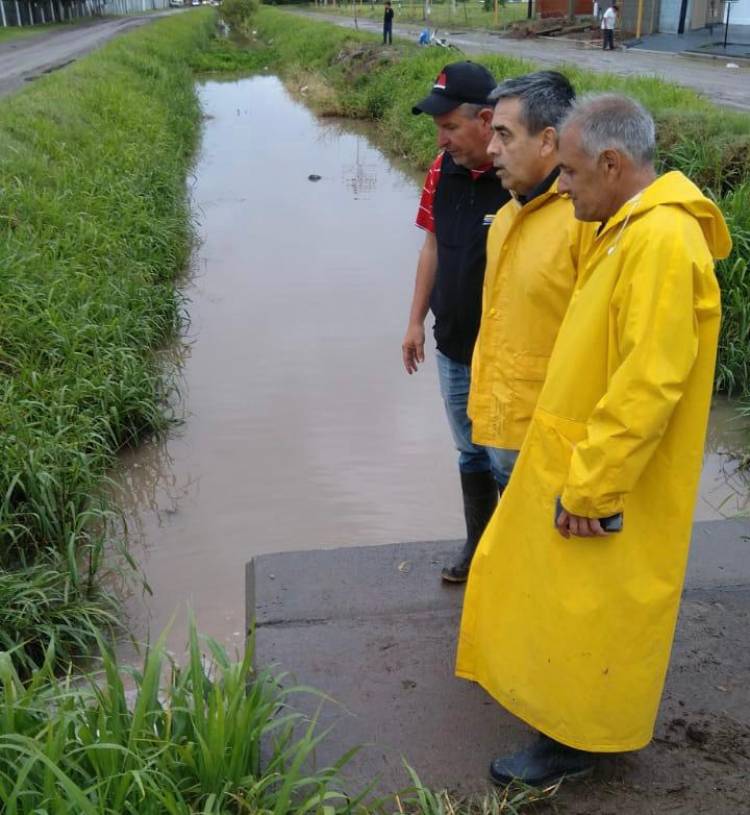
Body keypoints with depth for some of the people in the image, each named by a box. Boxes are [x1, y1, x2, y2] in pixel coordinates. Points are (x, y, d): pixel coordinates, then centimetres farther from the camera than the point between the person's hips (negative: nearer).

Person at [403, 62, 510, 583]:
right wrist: (416, 320, 12)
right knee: (470, 455, 21)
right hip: (452, 348, 7)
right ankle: (479, 552, 40)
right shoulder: (443, 170, -2)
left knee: (508, 464, 7)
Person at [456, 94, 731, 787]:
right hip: (573, 456, 9)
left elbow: (648, 386, -28)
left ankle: (574, 743, 29)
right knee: (553, 592, 24)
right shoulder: (628, 230, 7)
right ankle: (554, 696, 46)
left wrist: (591, 489, -22)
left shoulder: (663, 242, -25)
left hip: (608, 480, -9)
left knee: (588, 610, 8)